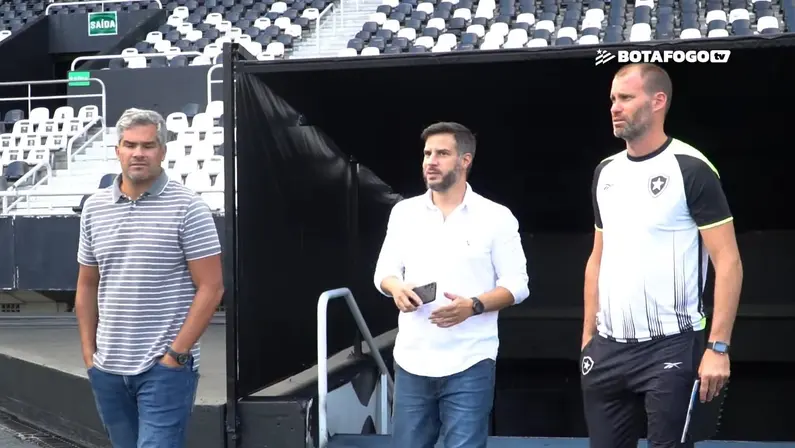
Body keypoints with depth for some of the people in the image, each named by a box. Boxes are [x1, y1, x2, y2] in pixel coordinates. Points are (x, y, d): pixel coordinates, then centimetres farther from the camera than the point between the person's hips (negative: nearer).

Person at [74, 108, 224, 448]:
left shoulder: (187, 207, -8)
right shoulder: (94, 208, 7)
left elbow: (211, 288, -10)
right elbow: (87, 286, 14)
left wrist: (176, 354, -13)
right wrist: (88, 352, 8)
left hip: (165, 367, -5)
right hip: (107, 368, 5)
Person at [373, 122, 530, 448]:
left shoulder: (496, 216, -1)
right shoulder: (404, 212, 9)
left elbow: (517, 284, -1)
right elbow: (383, 272, 14)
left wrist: (474, 305, -18)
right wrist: (395, 287, -10)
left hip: (469, 363, -3)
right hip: (412, 360, 3)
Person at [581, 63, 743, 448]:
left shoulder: (691, 168, -8)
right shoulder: (605, 172, 11)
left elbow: (728, 262, -10)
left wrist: (717, 347, -17)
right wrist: (588, 336, 12)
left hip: (671, 348, -6)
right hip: (608, 348, 6)